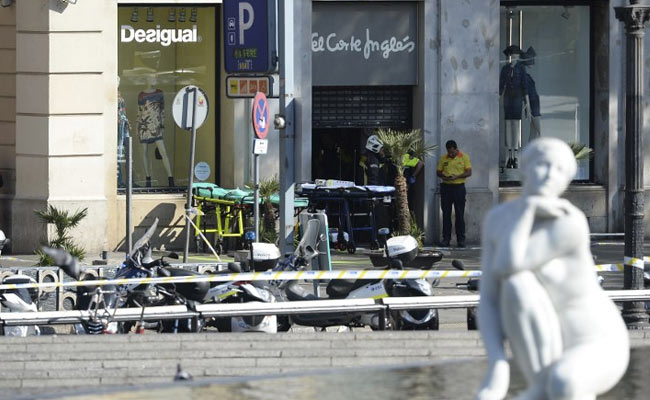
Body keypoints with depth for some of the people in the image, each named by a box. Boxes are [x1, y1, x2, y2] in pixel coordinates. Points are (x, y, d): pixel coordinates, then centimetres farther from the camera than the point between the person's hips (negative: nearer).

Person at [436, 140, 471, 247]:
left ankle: (461, 239, 4)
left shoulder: (464, 157, 1)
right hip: (446, 187, 2)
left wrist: (457, 176, -17)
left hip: (459, 187, -2)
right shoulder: (443, 158, 9)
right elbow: (438, 172, 12)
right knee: (446, 214, 2)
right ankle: (446, 238, 6)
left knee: (460, 214, 0)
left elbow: (469, 172, -2)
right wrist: (444, 176, -10)